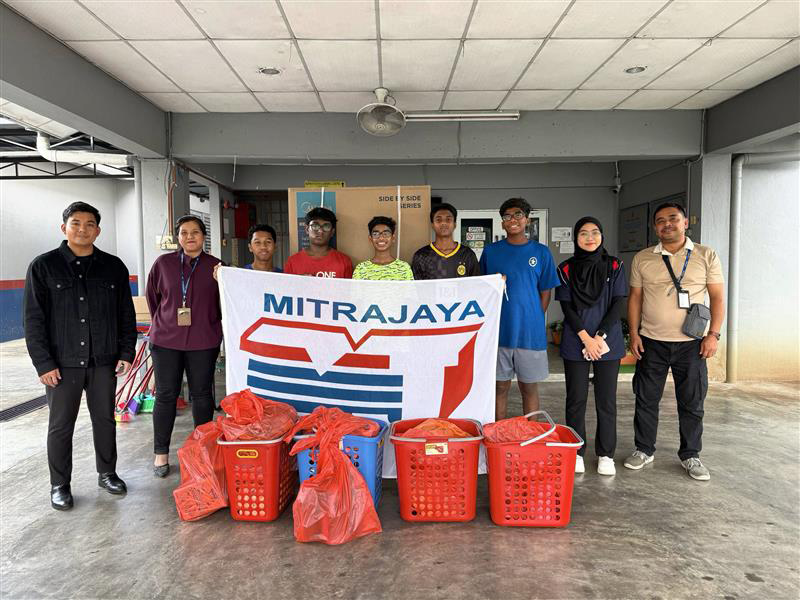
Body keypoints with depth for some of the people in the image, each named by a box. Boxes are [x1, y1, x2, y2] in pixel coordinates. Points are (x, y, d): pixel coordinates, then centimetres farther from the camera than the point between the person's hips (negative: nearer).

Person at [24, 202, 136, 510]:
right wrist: (43, 363, -10)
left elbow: (126, 314, 8)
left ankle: (107, 473, 30)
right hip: (62, 363, -2)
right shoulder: (43, 266, -3)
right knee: (61, 425, 8)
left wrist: (126, 353, 2)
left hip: (104, 361, 2)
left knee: (105, 419, 13)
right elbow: (33, 319, -4)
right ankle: (59, 485, 24)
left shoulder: (114, 267, 5)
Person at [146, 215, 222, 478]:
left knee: (202, 394, 9)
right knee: (166, 395, 7)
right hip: (166, 340, 1)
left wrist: (207, 324, 1)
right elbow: (152, 295, 14)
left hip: (203, 341, 0)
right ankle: (161, 453, 19)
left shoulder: (215, 266, -2)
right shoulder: (163, 263, 1)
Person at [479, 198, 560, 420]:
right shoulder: (490, 251, 4)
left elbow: (545, 292, 7)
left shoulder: (541, 252, 3)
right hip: (498, 331, 1)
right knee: (500, 387, 10)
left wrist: (534, 320, 3)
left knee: (529, 387, 10)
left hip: (530, 332, 0)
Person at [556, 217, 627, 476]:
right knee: (576, 399, 5)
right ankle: (576, 452, 18)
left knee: (606, 400, 6)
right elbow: (566, 307, -2)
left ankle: (606, 454, 19)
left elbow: (619, 303, -2)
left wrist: (600, 336, -11)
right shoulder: (566, 269, 2)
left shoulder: (614, 266, 4)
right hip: (575, 344, 0)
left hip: (608, 343, 0)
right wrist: (586, 338, -12)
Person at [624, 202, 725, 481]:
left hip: (691, 343, -1)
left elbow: (717, 297, 1)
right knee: (646, 399, 7)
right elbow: (635, 297, 7)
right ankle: (644, 449, 23)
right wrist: (634, 333, 0)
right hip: (651, 342, 1)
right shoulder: (642, 259, 5)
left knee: (692, 402, 8)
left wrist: (713, 334, -7)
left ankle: (690, 455, 24)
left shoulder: (706, 256, 2)